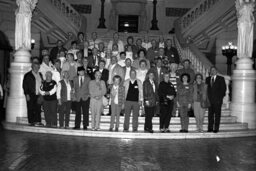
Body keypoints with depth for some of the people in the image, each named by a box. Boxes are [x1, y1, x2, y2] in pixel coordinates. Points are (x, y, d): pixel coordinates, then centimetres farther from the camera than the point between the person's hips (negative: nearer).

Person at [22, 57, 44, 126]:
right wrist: (27, 94, -10)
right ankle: (31, 122, 3)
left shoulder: (40, 75, 17)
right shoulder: (28, 75, 2)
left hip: (38, 95, 4)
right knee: (31, 109, -3)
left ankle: (38, 122, 5)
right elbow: (25, 85, -2)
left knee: (38, 109, 1)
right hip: (31, 95, -4)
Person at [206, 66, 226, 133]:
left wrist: (221, 97, -8)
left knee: (217, 114, -1)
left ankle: (216, 128, 2)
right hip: (209, 100, 3)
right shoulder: (207, 79, 15)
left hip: (217, 100, -3)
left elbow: (223, 88, 1)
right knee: (210, 114, 3)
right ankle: (210, 128, 7)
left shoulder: (221, 79, 5)